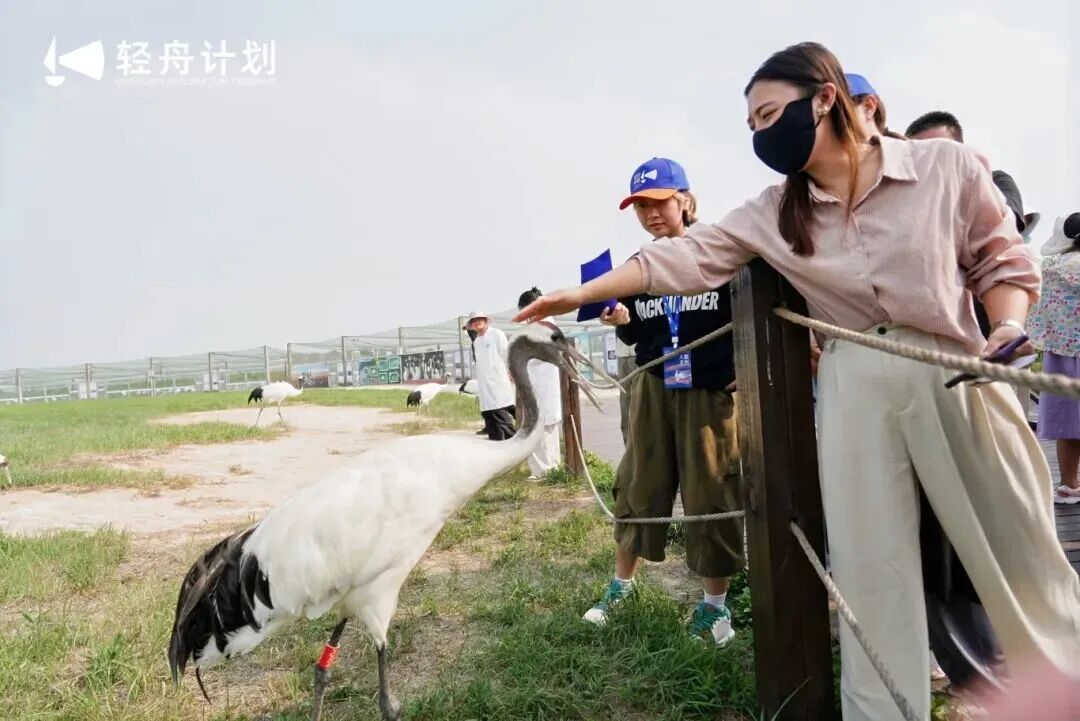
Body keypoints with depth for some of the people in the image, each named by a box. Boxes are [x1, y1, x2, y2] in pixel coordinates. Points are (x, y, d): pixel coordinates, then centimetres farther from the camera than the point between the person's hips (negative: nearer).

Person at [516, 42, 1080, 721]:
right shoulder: (772, 212, 2)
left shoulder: (947, 166, -5)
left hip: (958, 371, -2)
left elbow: (1003, 260, 4)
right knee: (868, 561, 7)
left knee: (1017, 549, 9)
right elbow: (683, 255, -1)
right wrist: (578, 294, -6)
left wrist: (1009, 327, -16)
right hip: (854, 384, 2)